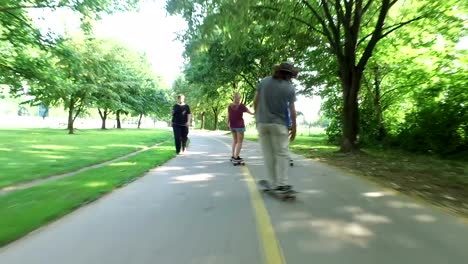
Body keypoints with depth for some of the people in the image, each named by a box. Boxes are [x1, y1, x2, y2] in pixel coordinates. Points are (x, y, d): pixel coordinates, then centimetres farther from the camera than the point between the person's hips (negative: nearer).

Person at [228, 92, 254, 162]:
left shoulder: (230, 106, 1)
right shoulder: (241, 106, -11)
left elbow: (228, 116, 4)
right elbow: (249, 112, -2)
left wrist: (228, 124, 13)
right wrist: (253, 113, 13)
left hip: (232, 125, 6)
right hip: (239, 125, -5)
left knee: (234, 140, 18)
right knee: (239, 141, 1)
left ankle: (233, 155, 21)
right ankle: (236, 157, -4)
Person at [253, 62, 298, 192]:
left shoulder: (264, 81, 6)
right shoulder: (290, 88, -1)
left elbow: (255, 101, 5)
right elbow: (292, 110, -3)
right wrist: (294, 127, 4)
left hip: (262, 122, 3)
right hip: (278, 123, -3)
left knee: (268, 154, 6)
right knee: (281, 154, 2)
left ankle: (274, 183, 12)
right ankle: (282, 183, -1)